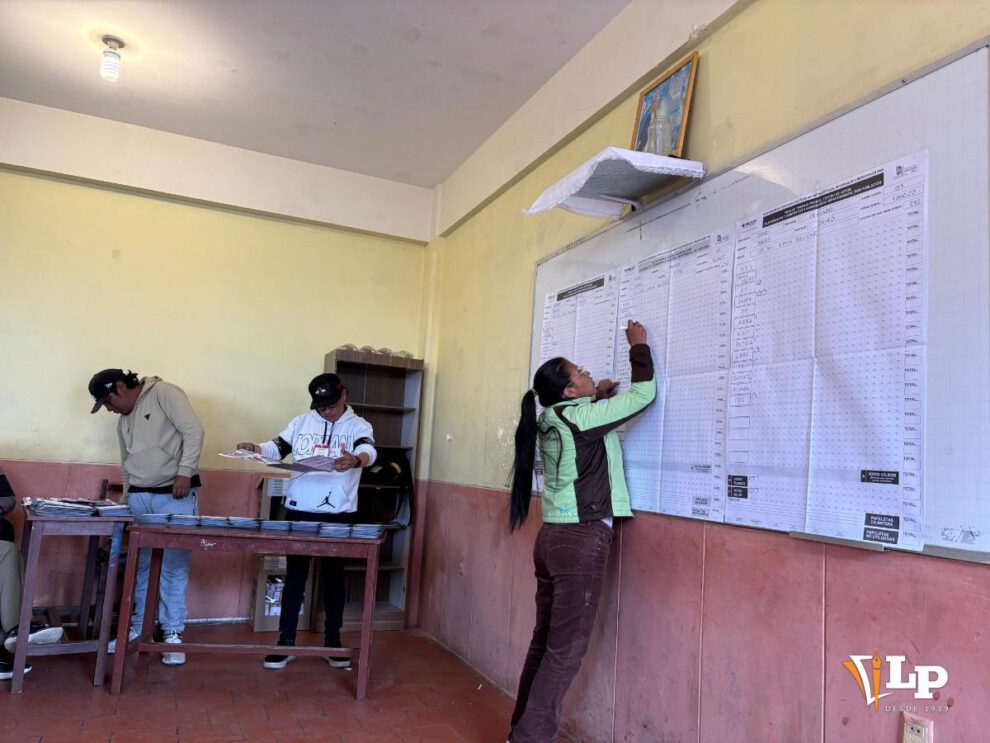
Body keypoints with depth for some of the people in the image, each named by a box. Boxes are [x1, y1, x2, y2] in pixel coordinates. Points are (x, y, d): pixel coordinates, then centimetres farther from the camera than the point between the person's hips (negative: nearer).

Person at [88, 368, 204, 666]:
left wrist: (184, 472, -19)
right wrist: (126, 500, 18)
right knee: (139, 565, 9)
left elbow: (194, 431, -13)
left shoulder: (164, 393, -5)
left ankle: (173, 633, 8)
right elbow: (127, 466, 24)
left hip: (175, 495, -7)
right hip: (138, 497, 7)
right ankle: (138, 628, 23)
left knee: (174, 567, -2)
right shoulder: (124, 422, 20)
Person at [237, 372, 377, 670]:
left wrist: (355, 460, -45)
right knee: (294, 577, 8)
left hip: (338, 515, -2)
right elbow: (278, 447, 11)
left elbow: (369, 451, -21)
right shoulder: (300, 422, 8)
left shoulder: (358, 426, -2)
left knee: (334, 578, 9)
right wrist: (254, 448, -11)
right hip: (299, 511, 2)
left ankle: (333, 643, 21)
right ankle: (286, 642, 18)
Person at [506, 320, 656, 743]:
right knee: (567, 648, 0)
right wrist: (638, 347, 7)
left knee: (545, 641, 14)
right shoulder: (579, 417, -13)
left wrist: (598, 398, 25)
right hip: (582, 540, -8)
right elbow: (645, 393, -8)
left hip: (554, 536, 8)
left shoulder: (552, 422, 10)